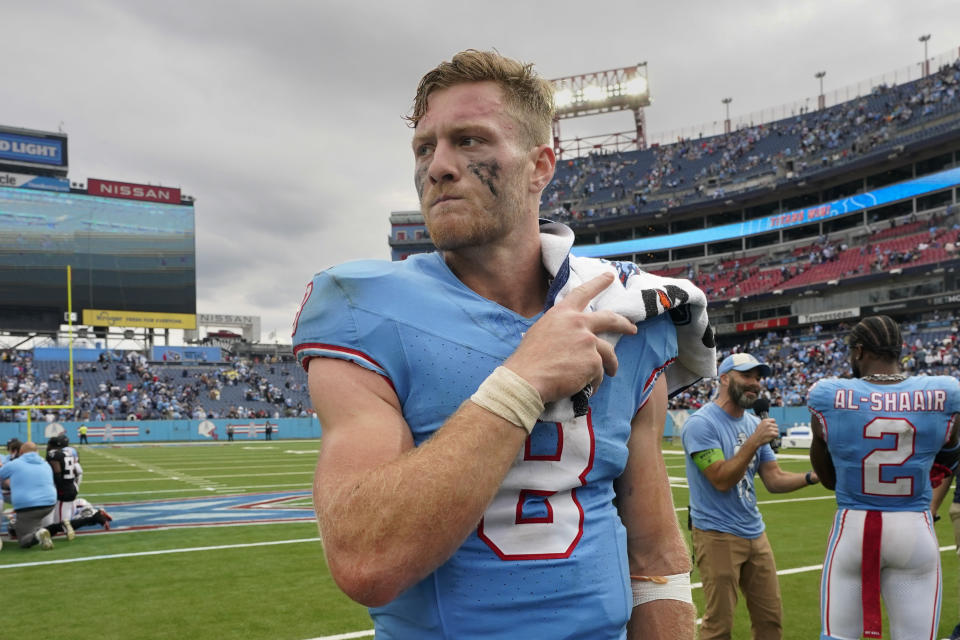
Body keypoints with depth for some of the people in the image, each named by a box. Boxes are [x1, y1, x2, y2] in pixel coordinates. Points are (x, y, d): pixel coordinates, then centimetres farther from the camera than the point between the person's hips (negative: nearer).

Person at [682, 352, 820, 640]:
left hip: (755, 533, 8)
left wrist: (812, 476, -11)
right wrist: (754, 442, -24)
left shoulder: (755, 424, 9)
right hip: (718, 536, -8)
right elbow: (722, 480, -20)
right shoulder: (701, 423, -14)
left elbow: (774, 480, 6)